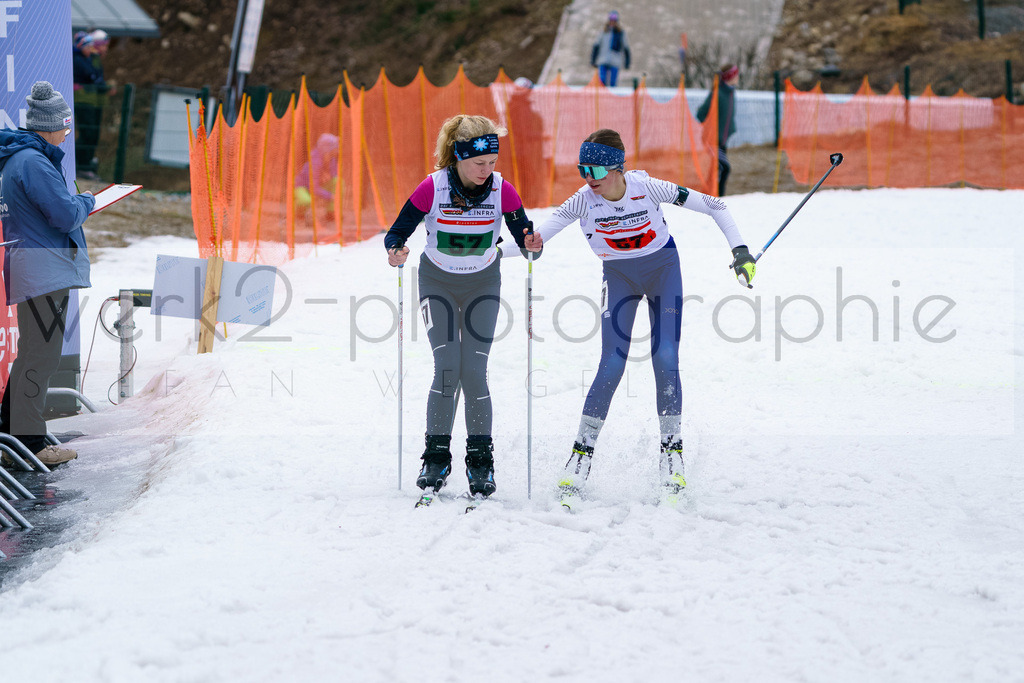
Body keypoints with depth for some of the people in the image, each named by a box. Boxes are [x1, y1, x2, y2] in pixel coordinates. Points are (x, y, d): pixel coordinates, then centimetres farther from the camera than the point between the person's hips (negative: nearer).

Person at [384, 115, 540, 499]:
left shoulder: (502, 190, -16)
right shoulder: (432, 188, -20)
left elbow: (526, 242, -11)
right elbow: (396, 233, -14)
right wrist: (396, 251, -35)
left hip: (482, 286, 1)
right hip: (438, 283, -1)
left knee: (473, 372, -8)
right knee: (447, 368, -14)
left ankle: (481, 462, 3)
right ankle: (436, 457, -3)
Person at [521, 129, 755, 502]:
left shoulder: (647, 189, -26)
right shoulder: (584, 201, -22)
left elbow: (713, 205, -16)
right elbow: (544, 230, -20)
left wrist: (739, 250, -20)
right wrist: (531, 243, -44)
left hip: (663, 268, -1)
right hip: (619, 276, 1)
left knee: (665, 360, -12)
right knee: (612, 366, -10)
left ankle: (671, 451, 1)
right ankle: (581, 453, -1)